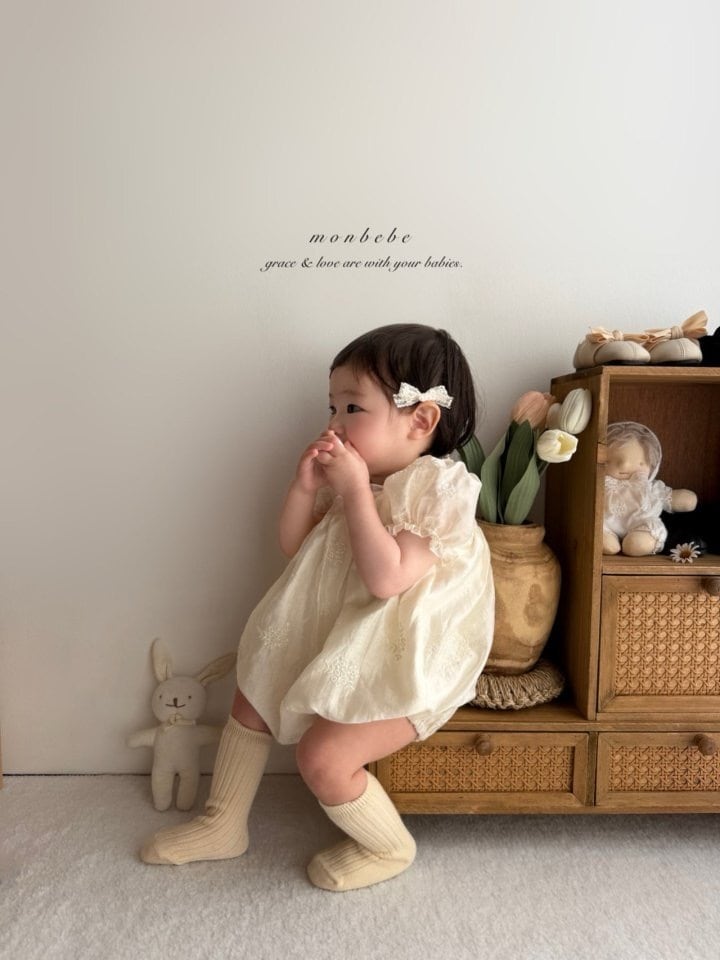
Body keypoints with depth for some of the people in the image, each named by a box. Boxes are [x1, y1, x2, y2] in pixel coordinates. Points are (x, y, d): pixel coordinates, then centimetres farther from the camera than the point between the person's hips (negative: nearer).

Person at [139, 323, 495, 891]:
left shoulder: (435, 489, -21)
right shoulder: (358, 479, 3)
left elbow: (386, 578, -33)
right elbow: (294, 545, 7)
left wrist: (354, 490, -29)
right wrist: (306, 484, -8)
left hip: (400, 669, -9)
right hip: (337, 643, 9)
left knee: (322, 755, -20)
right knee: (252, 699, 15)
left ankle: (389, 848, 13)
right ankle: (224, 825, 35)